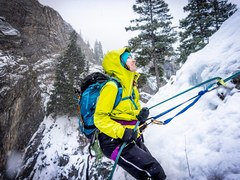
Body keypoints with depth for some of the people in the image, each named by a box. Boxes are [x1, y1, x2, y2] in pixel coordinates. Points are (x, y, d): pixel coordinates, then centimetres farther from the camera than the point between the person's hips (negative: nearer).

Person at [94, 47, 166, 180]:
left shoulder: (132, 86, 11)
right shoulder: (112, 86, -16)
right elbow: (99, 118, -17)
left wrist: (140, 114, -3)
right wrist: (121, 132, -28)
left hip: (132, 138, 9)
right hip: (115, 141, -8)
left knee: (154, 169, 11)